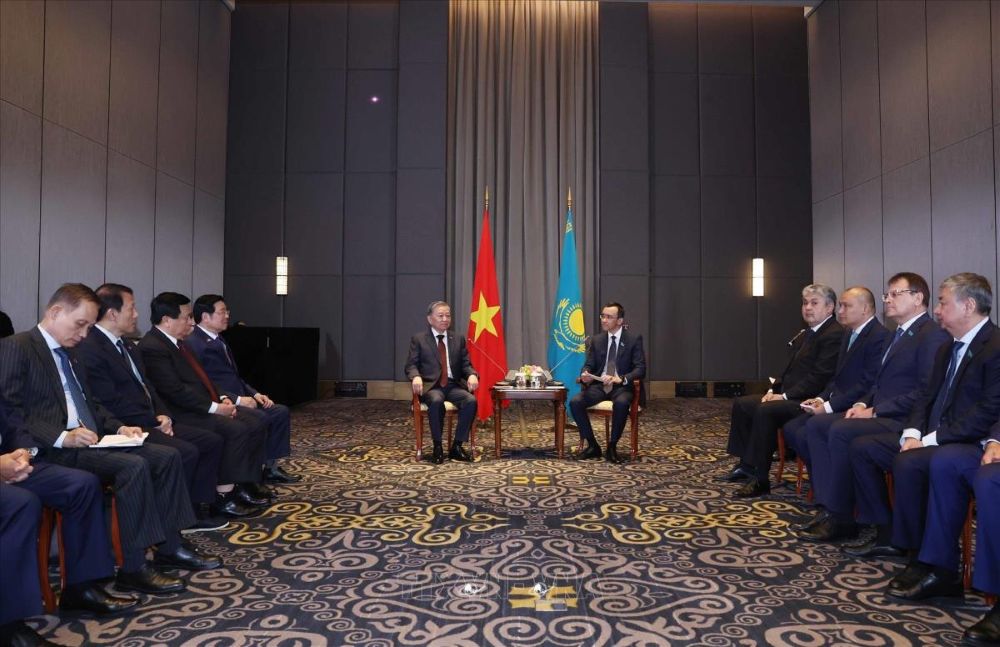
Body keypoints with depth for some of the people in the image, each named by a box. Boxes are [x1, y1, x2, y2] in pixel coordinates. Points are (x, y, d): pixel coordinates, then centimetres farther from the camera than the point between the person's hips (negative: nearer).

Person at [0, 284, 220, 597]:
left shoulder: (68, 353, 21)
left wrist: (118, 427, 7)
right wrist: (62, 437, -23)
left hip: (91, 440, 9)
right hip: (55, 450, -9)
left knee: (167, 456, -5)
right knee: (133, 466, -29)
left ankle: (169, 546, 1)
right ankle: (133, 567, -21)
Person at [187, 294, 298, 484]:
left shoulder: (217, 339, 19)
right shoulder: (193, 343, -12)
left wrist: (255, 394, 7)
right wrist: (237, 400, -23)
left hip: (238, 398, 10)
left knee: (281, 411, -1)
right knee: (259, 417, -28)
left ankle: (270, 467, 5)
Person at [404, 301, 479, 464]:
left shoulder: (458, 339, 16)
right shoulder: (418, 339, 7)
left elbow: (466, 364, 13)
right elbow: (410, 365, 2)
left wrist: (472, 375, -11)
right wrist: (416, 376, -22)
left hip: (454, 386, 3)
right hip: (431, 386, -3)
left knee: (471, 400, -28)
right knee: (436, 401, -38)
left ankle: (457, 446, -17)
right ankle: (437, 447, -20)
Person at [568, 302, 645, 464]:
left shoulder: (634, 339, -3)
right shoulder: (597, 339, 9)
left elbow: (640, 369, -10)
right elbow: (588, 365, 8)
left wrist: (621, 379, -28)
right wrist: (585, 375, -18)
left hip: (621, 387, -4)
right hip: (599, 385, 4)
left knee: (621, 403, -38)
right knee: (575, 402, -24)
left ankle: (612, 447, -18)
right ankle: (592, 446, -8)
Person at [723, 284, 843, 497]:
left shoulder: (835, 334, -13)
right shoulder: (806, 334, 17)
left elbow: (820, 376, -21)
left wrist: (785, 396, -19)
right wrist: (774, 389, 6)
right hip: (788, 396, 10)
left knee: (765, 410, -31)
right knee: (741, 404, 6)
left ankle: (760, 479, -21)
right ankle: (746, 463, 13)